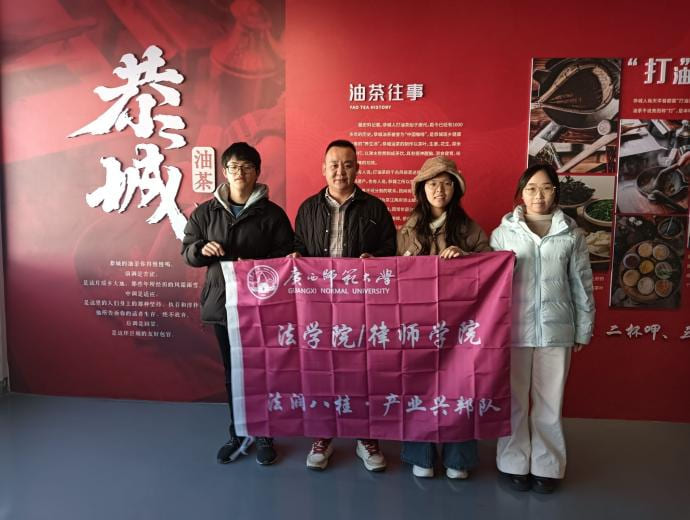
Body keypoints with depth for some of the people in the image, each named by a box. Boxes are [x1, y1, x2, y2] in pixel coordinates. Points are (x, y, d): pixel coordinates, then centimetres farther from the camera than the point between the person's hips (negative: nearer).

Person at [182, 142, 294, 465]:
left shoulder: (272, 213, -2)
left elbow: (286, 256, -4)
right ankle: (239, 433, 30)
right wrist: (202, 249, -12)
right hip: (222, 302, 3)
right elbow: (187, 250, 10)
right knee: (232, 372, 14)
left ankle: (264, 435, 23)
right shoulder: (206, 212, 7)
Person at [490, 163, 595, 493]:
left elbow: (581, 285, 7)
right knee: (514, 401, 10)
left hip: (556, 330, 1)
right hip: (513, 330, 0)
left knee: (549, 402, 11)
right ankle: (515, 464, 26)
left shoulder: (571, 234, 3)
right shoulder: (503, 233, 1)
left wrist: (583, 330, 7)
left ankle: (546, 466, 28)